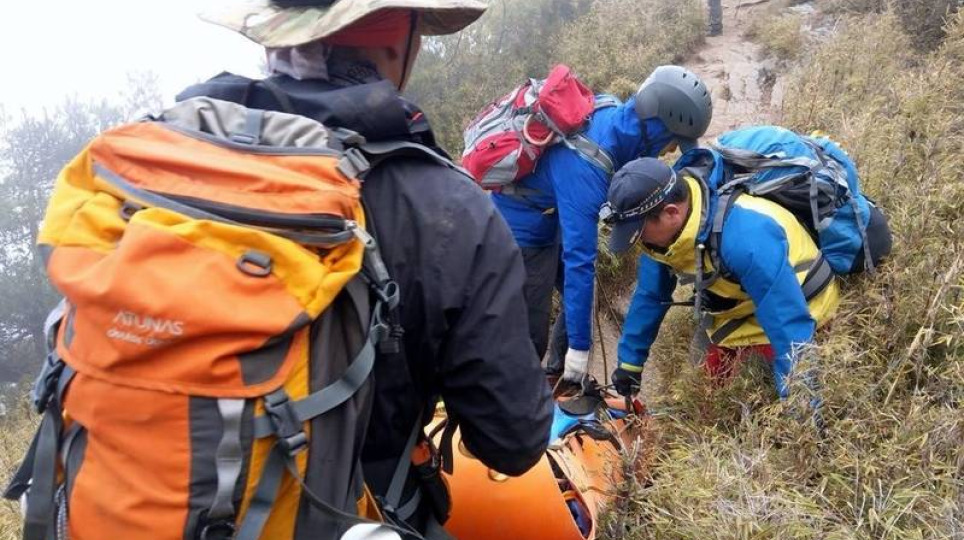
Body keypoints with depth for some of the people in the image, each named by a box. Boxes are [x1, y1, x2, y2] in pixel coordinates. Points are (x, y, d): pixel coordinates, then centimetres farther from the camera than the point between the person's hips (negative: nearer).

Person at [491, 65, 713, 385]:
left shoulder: (613, 117, -11)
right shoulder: (585, 164, -36)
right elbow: (579, 258, -35)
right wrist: (579, 345, -30)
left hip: (549, 221, 9)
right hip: (522, 231, -9)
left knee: (581, 298, 18)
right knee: (532, 334, -4)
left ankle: (559, 372, 37)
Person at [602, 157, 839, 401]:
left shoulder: (747, 238, -40)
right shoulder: (666, 229, -15)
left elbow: (789, 326, -37)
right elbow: (649, 297, 0)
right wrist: (629, 362, 6)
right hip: (739, 312, 7)